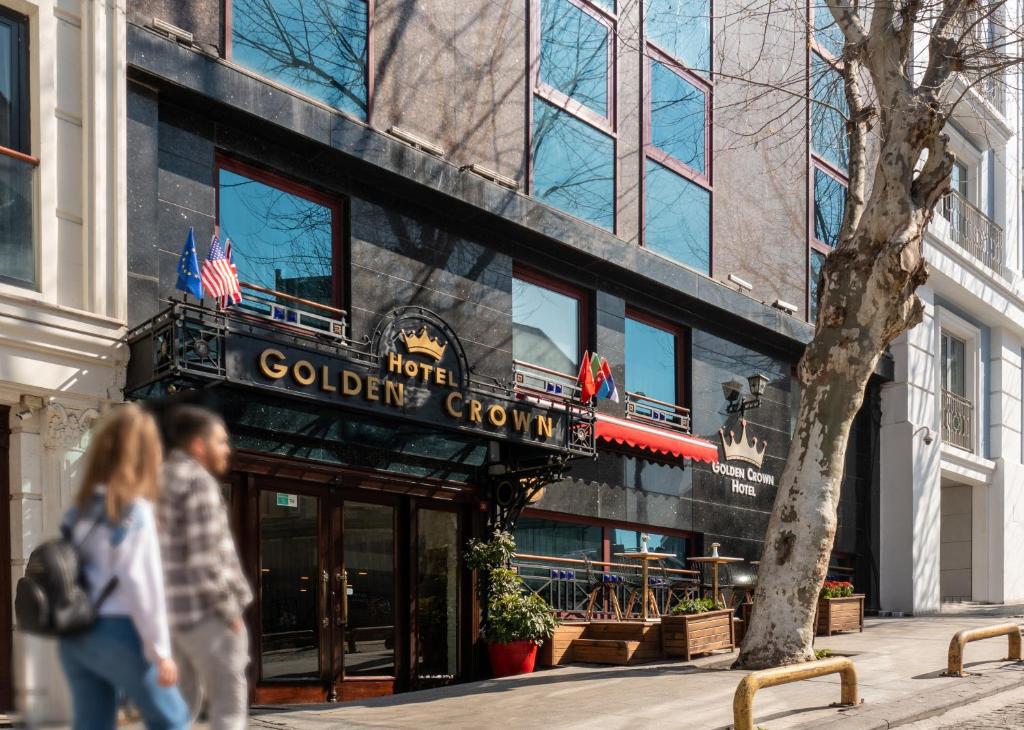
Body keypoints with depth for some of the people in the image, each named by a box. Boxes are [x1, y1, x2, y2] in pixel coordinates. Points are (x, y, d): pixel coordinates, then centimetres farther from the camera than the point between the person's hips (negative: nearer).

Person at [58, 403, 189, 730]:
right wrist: (160, 651, -10)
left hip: (74, 634, 6)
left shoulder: (80, 509, 10)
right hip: (117, 631, -6)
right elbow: (142, 585, -14)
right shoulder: (134, 510, -10)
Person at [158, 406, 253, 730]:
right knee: (228, 704, -2)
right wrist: (230, 611, -13)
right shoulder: (199, 483, -14)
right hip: (206, 612, -9)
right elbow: (205, 557, -20)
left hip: (171, 612, 9)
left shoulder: (160, 483, 13)